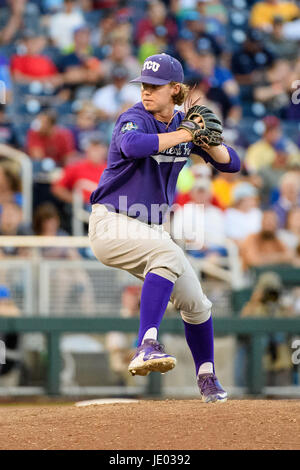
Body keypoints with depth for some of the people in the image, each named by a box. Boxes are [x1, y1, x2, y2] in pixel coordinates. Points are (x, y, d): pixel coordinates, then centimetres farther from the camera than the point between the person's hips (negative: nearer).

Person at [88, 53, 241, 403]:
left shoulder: (184, 125, 4)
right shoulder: (134, 119, -14)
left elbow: (231, 164, 3)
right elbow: (132, 145, -40)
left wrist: (207, 140, -16)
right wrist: (183, 134, -33)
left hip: (149, 229, 7)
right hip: (111, 223, -7)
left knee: (196, 304, 8)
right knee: (169, 254, -36)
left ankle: (207, 379, 30)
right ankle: (146, 346, -44)